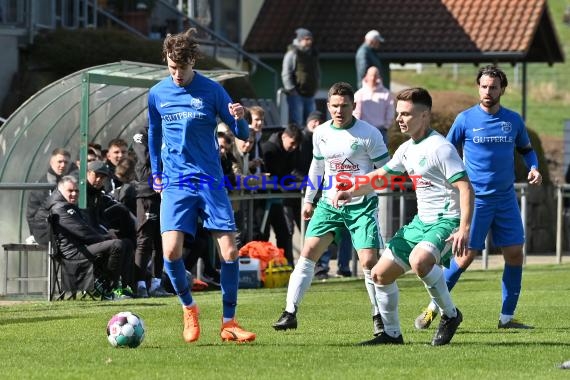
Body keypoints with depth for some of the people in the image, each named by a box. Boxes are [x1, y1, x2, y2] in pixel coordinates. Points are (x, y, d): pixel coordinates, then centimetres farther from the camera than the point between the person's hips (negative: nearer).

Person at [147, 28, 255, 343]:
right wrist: (156, 173, 23)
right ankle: (188, 308, 9)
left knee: (229, 251, -7)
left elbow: (242, 134, -1)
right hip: (175, 184, 1)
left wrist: (239, 120, -23)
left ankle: (228, 323, 5)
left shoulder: (211, 91, -3)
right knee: (171, 251, -16)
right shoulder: (157, 94, 4)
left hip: (211, 181, -1)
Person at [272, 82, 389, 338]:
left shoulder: (368, 134, -9)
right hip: (329, 202, 4)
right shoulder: (321, 133, 6)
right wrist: (309, 199, 25)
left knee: (369, 261, -13)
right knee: (308, 253, -5)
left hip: (361, 204, -4)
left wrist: (362, 186, -16)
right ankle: (290, 312, -2)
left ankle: (379, 316, 5)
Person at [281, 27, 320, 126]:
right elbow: (286, 74, -12)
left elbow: (317, 72, 25)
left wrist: (316, 87, 15)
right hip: (296, 95, -7)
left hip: (310, 95, 7)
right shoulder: (292, 54, -9)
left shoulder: (313, 54, 13)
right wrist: (291, 90, -16)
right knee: (296, 124, -9)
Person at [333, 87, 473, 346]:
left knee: (419, 260, -37)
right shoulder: (407, 149, 12)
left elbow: (465, 188, -20)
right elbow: (380, 176, 25)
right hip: (421, 222, 9)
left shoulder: (440, 147, -15)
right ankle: (391, 333, 22)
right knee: (380, 274, 8)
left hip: (446, 222, -9)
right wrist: (351, 191, 7)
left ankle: (450, 315, -16)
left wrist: (465, 229, -29)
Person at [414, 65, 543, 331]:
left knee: (515, 254, -1)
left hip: (506, 199, 4)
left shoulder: (513, 120, 6)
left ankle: (507, 317, 8)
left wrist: (533, 168, 1)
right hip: (475, 198, -4)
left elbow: (526, 149, 20)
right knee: (466, 256, -6)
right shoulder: (466, 119, -4)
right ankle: (434, 307, 9)